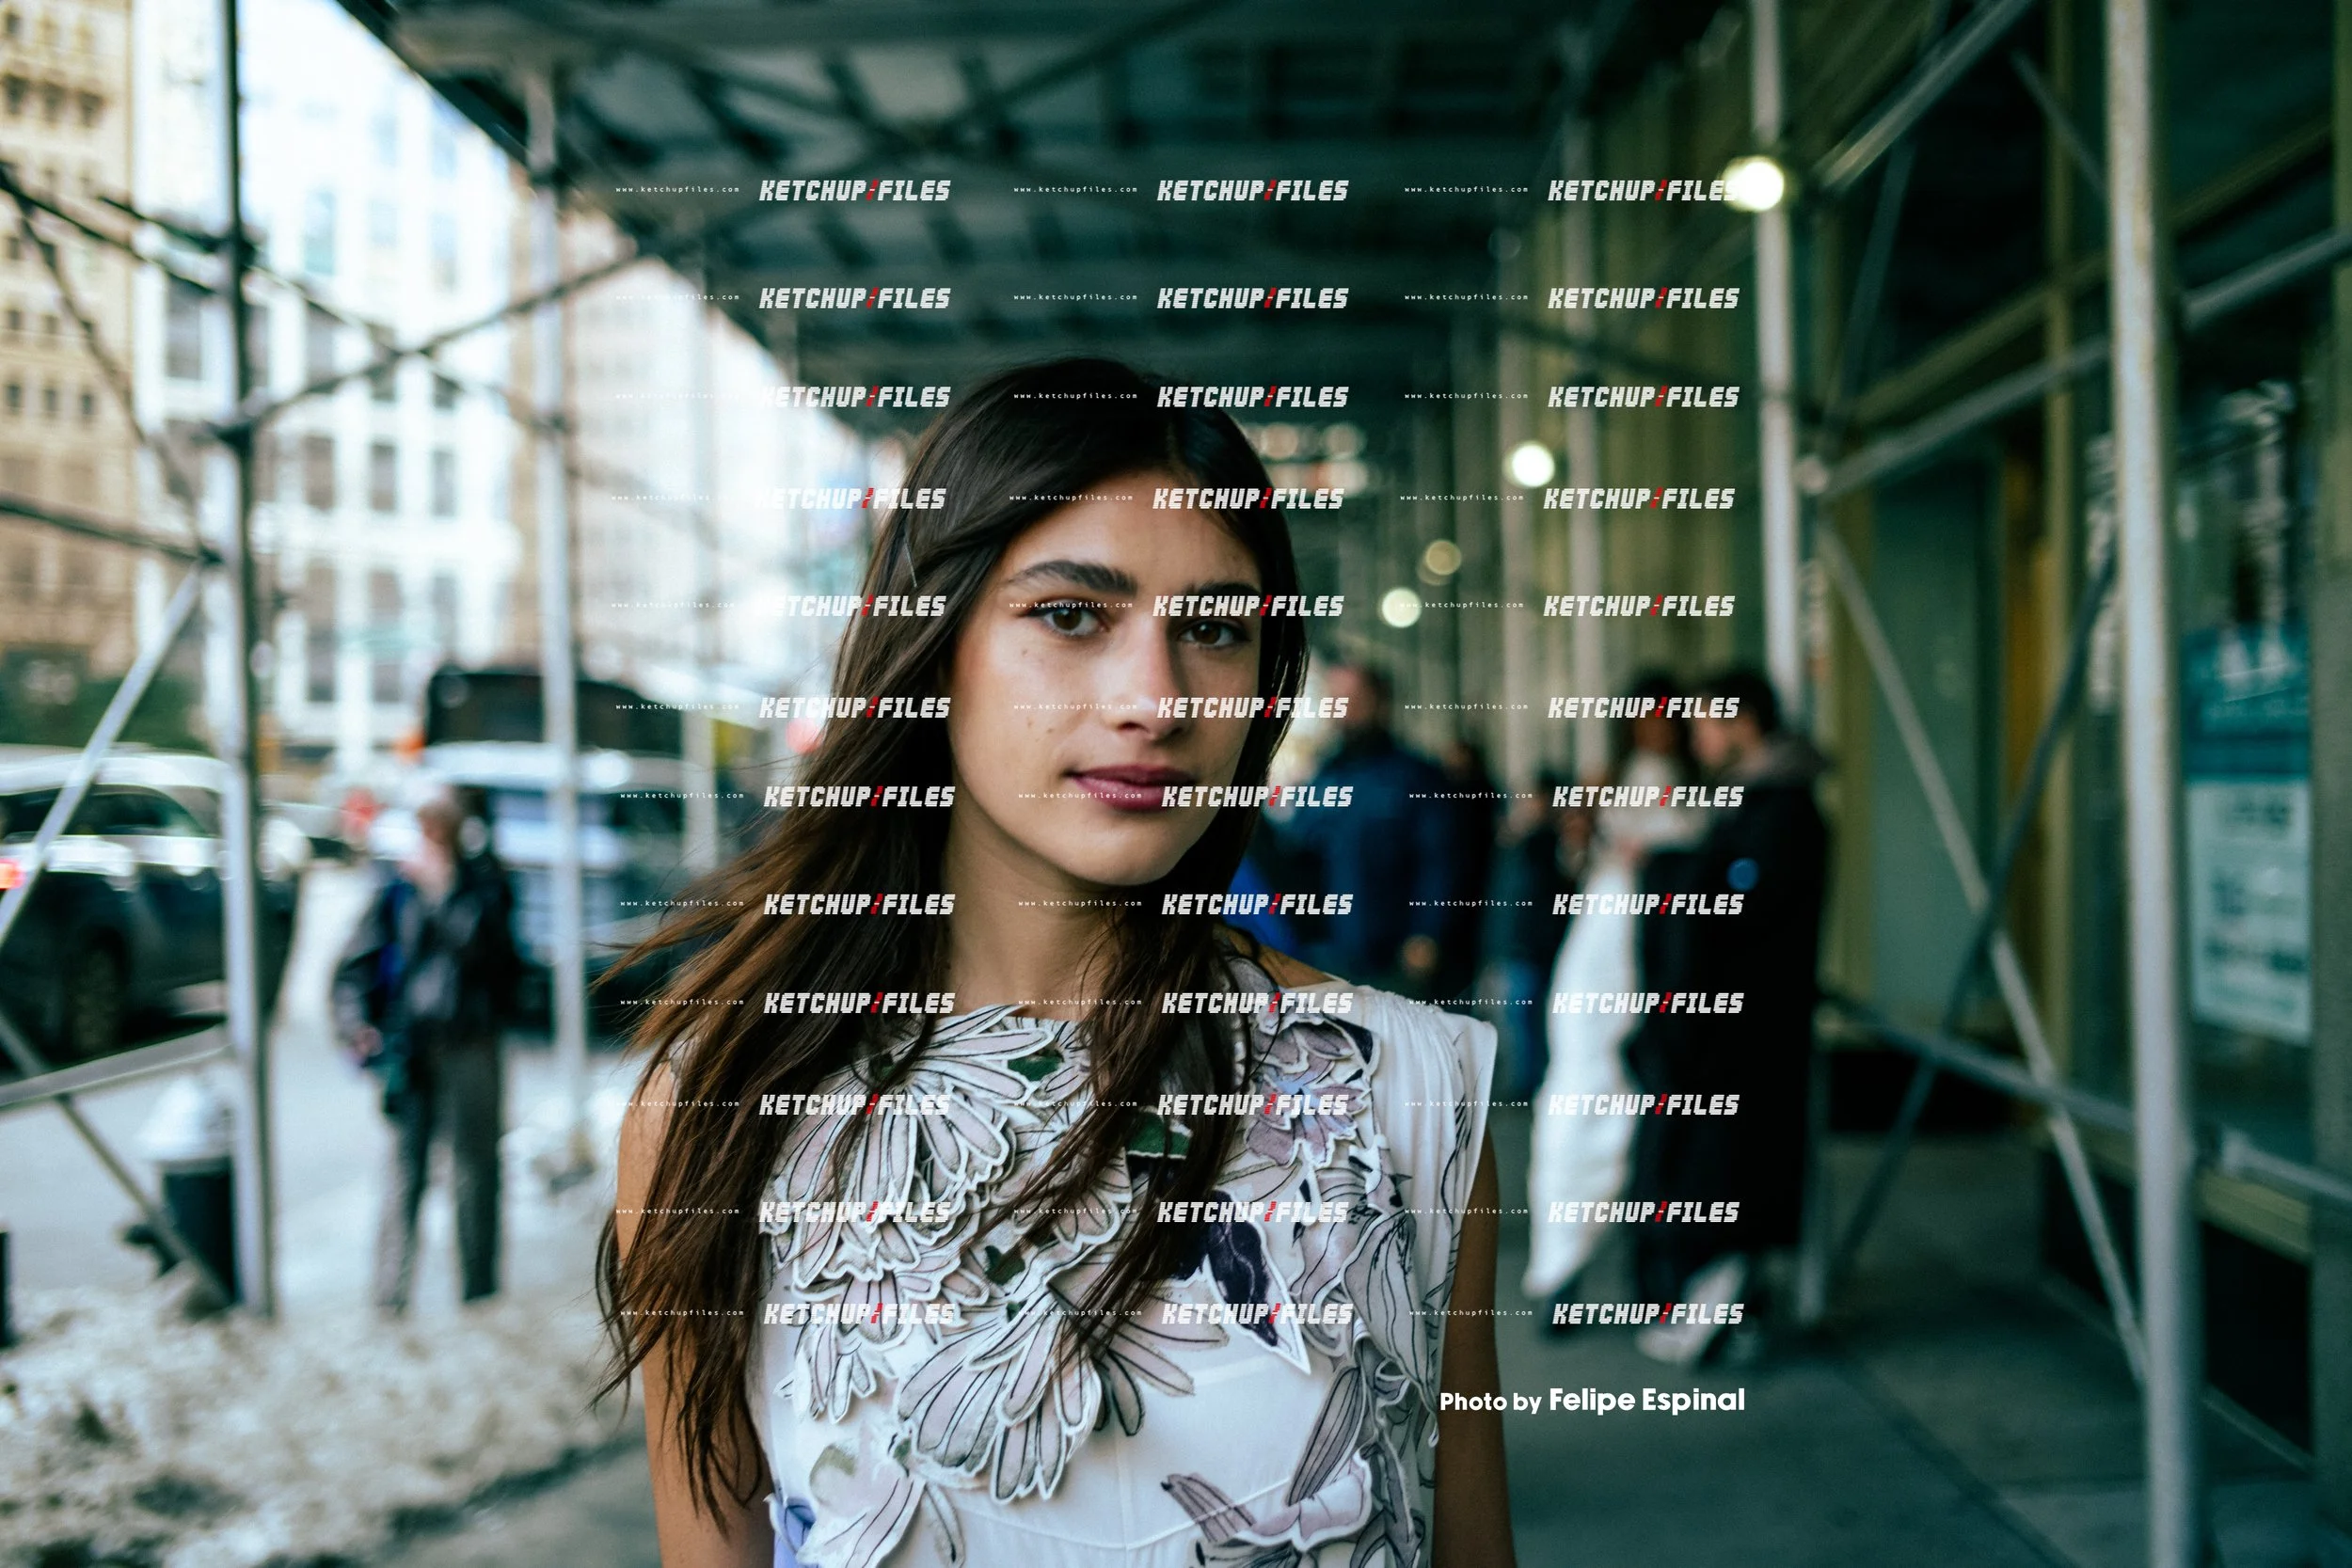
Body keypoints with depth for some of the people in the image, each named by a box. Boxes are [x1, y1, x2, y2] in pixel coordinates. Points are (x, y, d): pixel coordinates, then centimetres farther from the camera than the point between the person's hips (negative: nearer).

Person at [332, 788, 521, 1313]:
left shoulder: (484, 884, 3)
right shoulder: (396, 890, 6)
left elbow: (479, 944, -15)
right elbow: (355, 966, 5)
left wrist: (441, 889, -16)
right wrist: (355, 1022, -9)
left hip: (469, 1045, 0)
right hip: (411, 1047, 0)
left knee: (474, 1166, 4)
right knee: (404, 1167, -2)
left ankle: (478, 1287, 10)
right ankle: (391, 1290, 2)